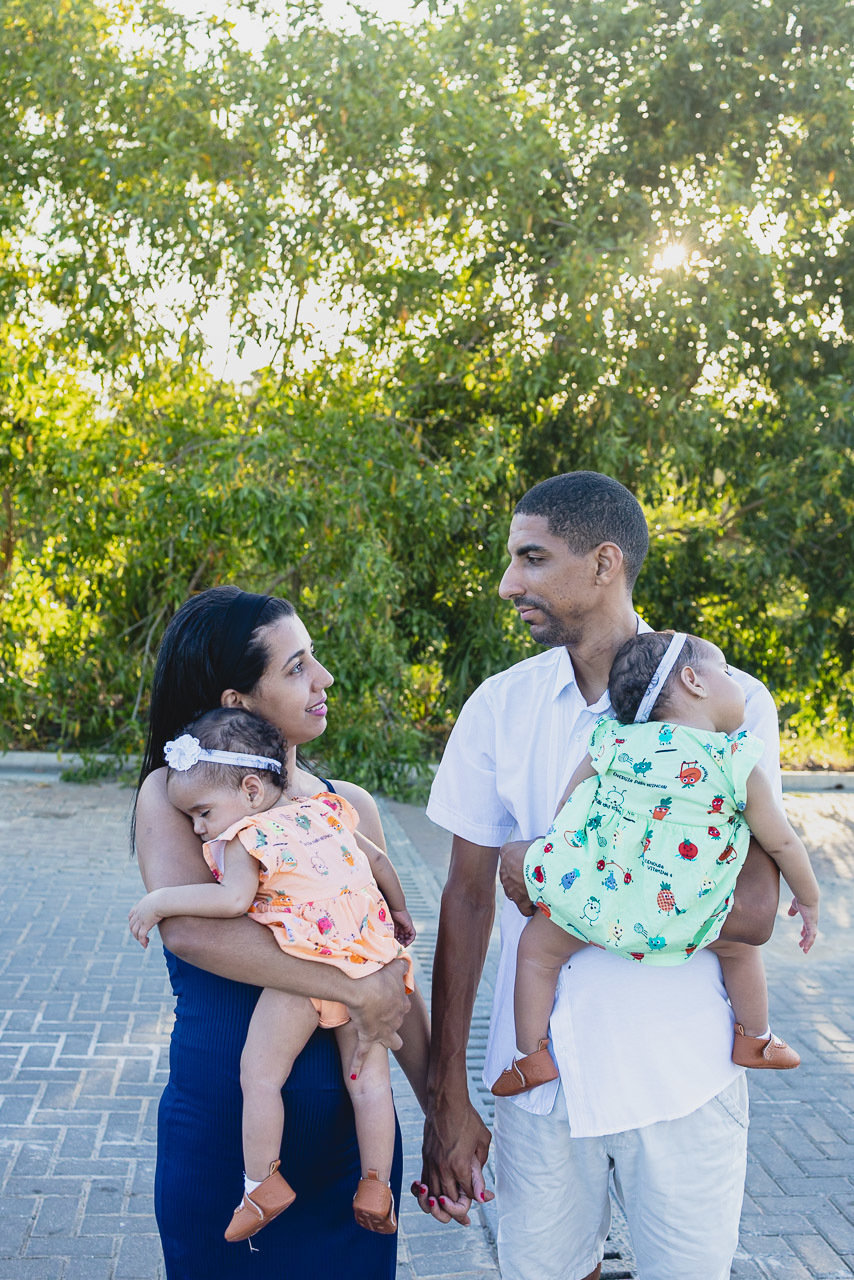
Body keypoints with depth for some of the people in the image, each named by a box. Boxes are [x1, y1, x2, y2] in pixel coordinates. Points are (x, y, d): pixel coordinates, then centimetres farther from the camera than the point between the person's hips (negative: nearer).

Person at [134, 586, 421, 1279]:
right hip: (218, 1136, -3)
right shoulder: (174, 796, -9)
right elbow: (188, 927, -28)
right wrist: (354, 988, -28)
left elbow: (393, 977, 6)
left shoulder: (351, 808, 2)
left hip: (345, 1130, 3)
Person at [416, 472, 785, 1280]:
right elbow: (467, 898, 0)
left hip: (684, 1082, -2)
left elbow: (751, 911, -15)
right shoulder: (500, 706, -2)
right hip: (539, 1074, 2)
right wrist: (446, 1093, 0)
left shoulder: (731, 703, -10)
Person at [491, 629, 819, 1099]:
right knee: (741, 942, 27)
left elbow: (564, 808, 12)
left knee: (538, 946, 25)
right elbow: (782, 843, 5)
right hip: (676, 922, 0)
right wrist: (809, 900, 23)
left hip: (589, 900, 1)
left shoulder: (614, 739, 4)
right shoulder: (738, 762, -3)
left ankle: (531, 1056, 26)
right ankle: (755, 1041, 41)